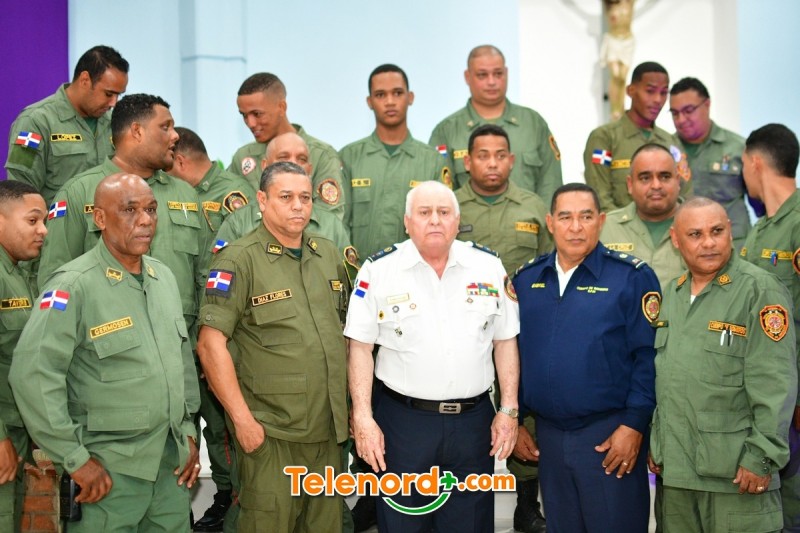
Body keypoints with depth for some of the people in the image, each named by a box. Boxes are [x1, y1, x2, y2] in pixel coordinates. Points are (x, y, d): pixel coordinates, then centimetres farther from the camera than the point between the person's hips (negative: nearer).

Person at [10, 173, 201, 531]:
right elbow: (32, 373, -19)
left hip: (173, 460, 6)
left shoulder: (164, 276, 8)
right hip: (111, 468, -6)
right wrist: (75, 458, -16)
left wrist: (188, 430, 13)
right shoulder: (74, 286, -14)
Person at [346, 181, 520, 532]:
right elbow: (361, 348, -3)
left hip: (473, 421, 2)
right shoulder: (379, 270, -4)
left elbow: (505, 341, 9)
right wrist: (363, 418, -9)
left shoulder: (489, 266, 4)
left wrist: (508, 410, 4)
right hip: (402, 420, -2)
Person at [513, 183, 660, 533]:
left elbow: (648, 357, -10)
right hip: (547, 436, 5)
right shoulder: (526, 279, 7)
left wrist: (633, 424, -15)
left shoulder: (632, 277, -7)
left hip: (611, 436, -4)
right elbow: (513, 354, 12)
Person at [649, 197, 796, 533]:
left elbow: (775, 387, -15)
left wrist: (763, 456, -17)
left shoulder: (759, 290, -10)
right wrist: (657, 442, 16)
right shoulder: (672, 293, 12)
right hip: (675, 469, 7)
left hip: (737, 471, -6)